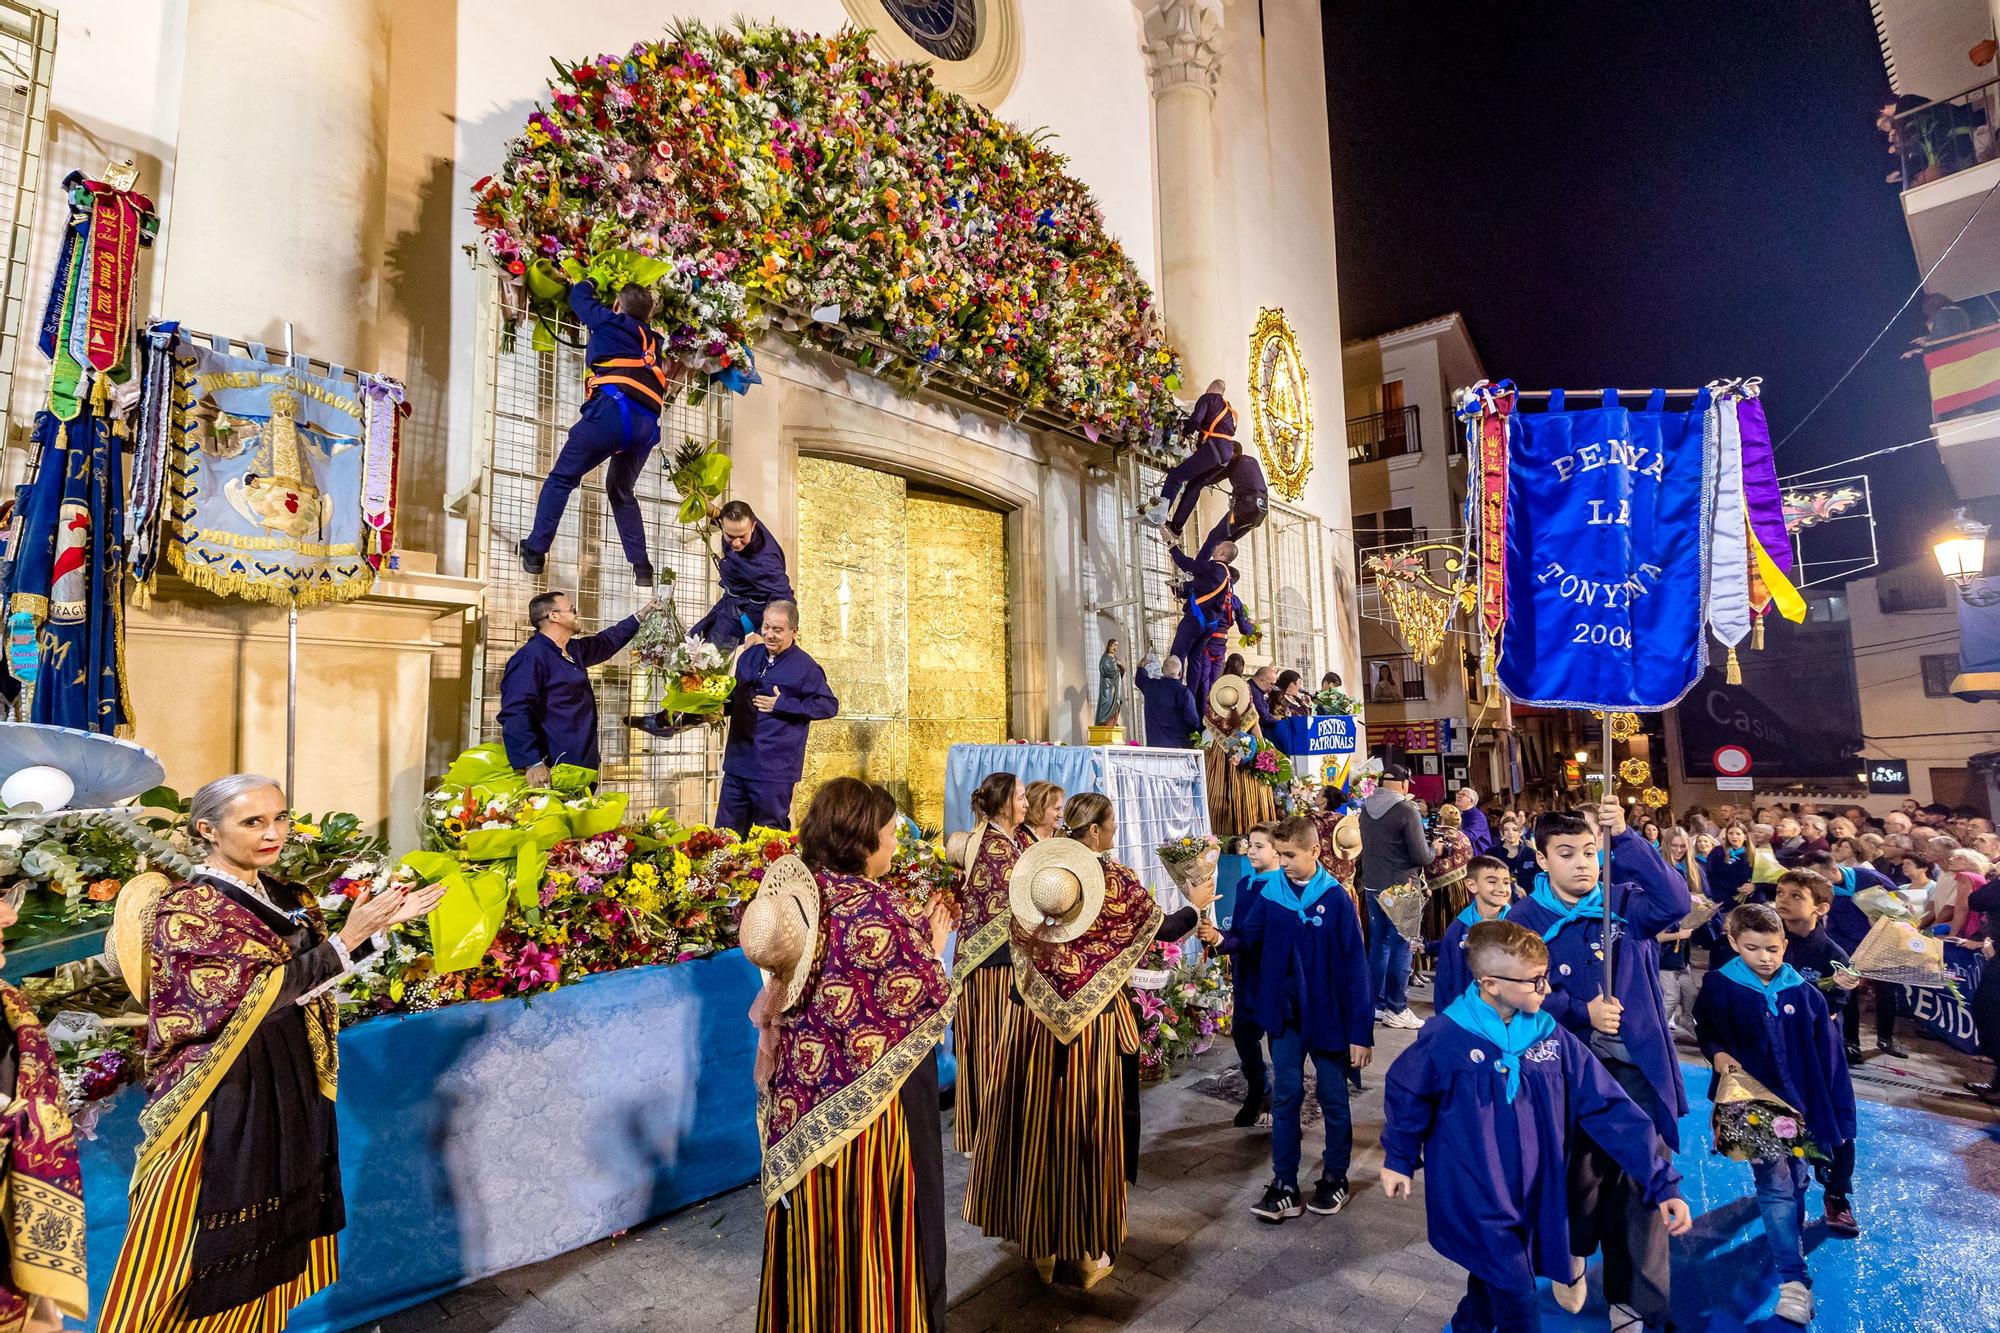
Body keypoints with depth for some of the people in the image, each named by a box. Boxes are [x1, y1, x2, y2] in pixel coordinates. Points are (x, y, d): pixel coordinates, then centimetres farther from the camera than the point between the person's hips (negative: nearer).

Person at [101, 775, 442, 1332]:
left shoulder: (289, 900, 6)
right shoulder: (186, 908, -13)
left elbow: (316, 981, 5)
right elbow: (250, 999, -21)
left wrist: (381, 922, -7)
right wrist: (347, 939, -27)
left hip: (290, 1092, 6)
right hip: (223, 1098, -6)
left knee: (265, 1245, 17)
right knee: (209, 1247, 6)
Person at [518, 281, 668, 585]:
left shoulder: (609, 322, 18)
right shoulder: (651, 341, 30)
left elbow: (579, 296, 33)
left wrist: (588, 285, 57)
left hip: (614, 409, -5)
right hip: (647, 426, 5)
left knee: (561, 479, 5)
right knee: (621, 493, 21)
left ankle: (535, 552, -1)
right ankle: (642, 567, 12)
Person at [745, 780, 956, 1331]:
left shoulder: (796, 893, -1)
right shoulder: (870, 904, -23)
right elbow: (928, 1006, -18)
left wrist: (914, 934, 6)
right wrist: (933, 948, -5)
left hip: (801, 1100, 7)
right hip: (869, 1110, -7)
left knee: (814, 1233, 22)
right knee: (877, 1235, 13)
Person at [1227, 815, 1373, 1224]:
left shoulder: (1335, 898, -16)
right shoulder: (1271, 891, -5)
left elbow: (1353, 967, -13)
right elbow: (1250, 937, 0)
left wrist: (1361, 1030, -12)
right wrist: (1222, 939, -23)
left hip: (1329, 1014, -3)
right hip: (1285, 1013, 3)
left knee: (1333, 1098, 15)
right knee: (1285, 1097, 10)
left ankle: (1335, 1177, 34)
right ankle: (1284, 1184, 21)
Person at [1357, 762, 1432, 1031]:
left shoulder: (1366, 809, 5)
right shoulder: (1407, 811, -16)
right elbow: (1421, 857, -14)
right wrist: (1434, 849, 7)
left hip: (1371, 885, 7)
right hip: (1399, 887, -6)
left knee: (1378, 943, 14)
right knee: (1400, 946, 3)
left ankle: (1376, 1005, 21)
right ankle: (1396, 1010, 9)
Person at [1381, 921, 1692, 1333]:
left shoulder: (1551, 1036, -8)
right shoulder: (1445, 1038, -20)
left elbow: (1609, 1107, -7)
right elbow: (1405, 1093, -6)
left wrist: (1661, 1182, -12)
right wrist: (1399, 1159, 4)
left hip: (1532, 1194, 5)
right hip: (1474, 1196, -5)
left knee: (1492, 1279, 22)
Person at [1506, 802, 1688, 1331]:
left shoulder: (1627, 902, -3)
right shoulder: (1525, 919, -7)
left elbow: (1676, 902, -24)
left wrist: (1624, 838, -28)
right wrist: (1580, 1012, -24)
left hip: (1635, 1063, 0)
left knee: (1640, 1179, 3)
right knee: (1580, 1171, 14)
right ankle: (1574, 1255, 42)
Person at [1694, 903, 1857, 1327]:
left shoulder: (1804, 993, -6)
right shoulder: (1719, 987, -11)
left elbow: (1828, 1059, 0)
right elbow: (1705, 1031, 4)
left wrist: (1839, 1113, 1)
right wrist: (1717, 1053, -17)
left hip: (1798, 1102, 3)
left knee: (1795, 1181, 19)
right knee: (1775, 1185, -6)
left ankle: (1792, 1239, 44)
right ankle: (1793, 1280, 0)